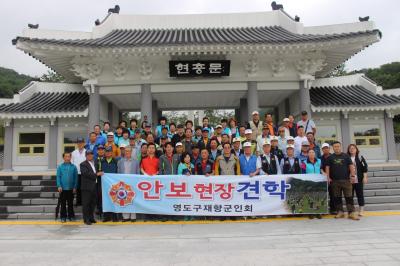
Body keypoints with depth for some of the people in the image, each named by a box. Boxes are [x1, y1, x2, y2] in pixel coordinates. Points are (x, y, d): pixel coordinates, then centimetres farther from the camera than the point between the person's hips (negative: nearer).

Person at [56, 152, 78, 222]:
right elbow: (58, 177, -1)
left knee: (70, 203, 10)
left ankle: (71, 216, 20)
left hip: (71, 188, 1)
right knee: (63, 203, 7)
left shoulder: (73, 167, 0)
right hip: (63, 188, 0)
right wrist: (59, 186, -11)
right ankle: (63, 217, 17)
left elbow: (76, 177, 2)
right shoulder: (60, 167, 0)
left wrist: (75, 187, -2)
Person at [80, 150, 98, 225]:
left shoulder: (95, 163, 19)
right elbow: (86, 173, -17)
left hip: (94, 187, 6)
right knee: (86, 203, -1)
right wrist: (96, 175, -16)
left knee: (93, 203, 11)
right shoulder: (83, 164, -3)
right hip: (87, 187, -6)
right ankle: (86, 219, 5)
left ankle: (91, 217, 20)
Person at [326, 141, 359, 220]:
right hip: (335, 181, 1)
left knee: (349, 197, -3)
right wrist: (328, 177, -2)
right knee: (337, 197, 7)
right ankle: (340, 212, 17)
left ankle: (351, 213, 0)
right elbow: (327, 167, 6)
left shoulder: (346, 156, 6)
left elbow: (351, 166, 3)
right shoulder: (330, 157, 8)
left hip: (346, 180, -1)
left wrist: (353, 175, -6)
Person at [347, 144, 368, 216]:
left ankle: (361, 210, 16)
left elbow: (365, 168, 0)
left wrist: (365, 177, -7)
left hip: (359, 180, -1)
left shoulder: (360, 158, 2)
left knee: (360, 195, 5)